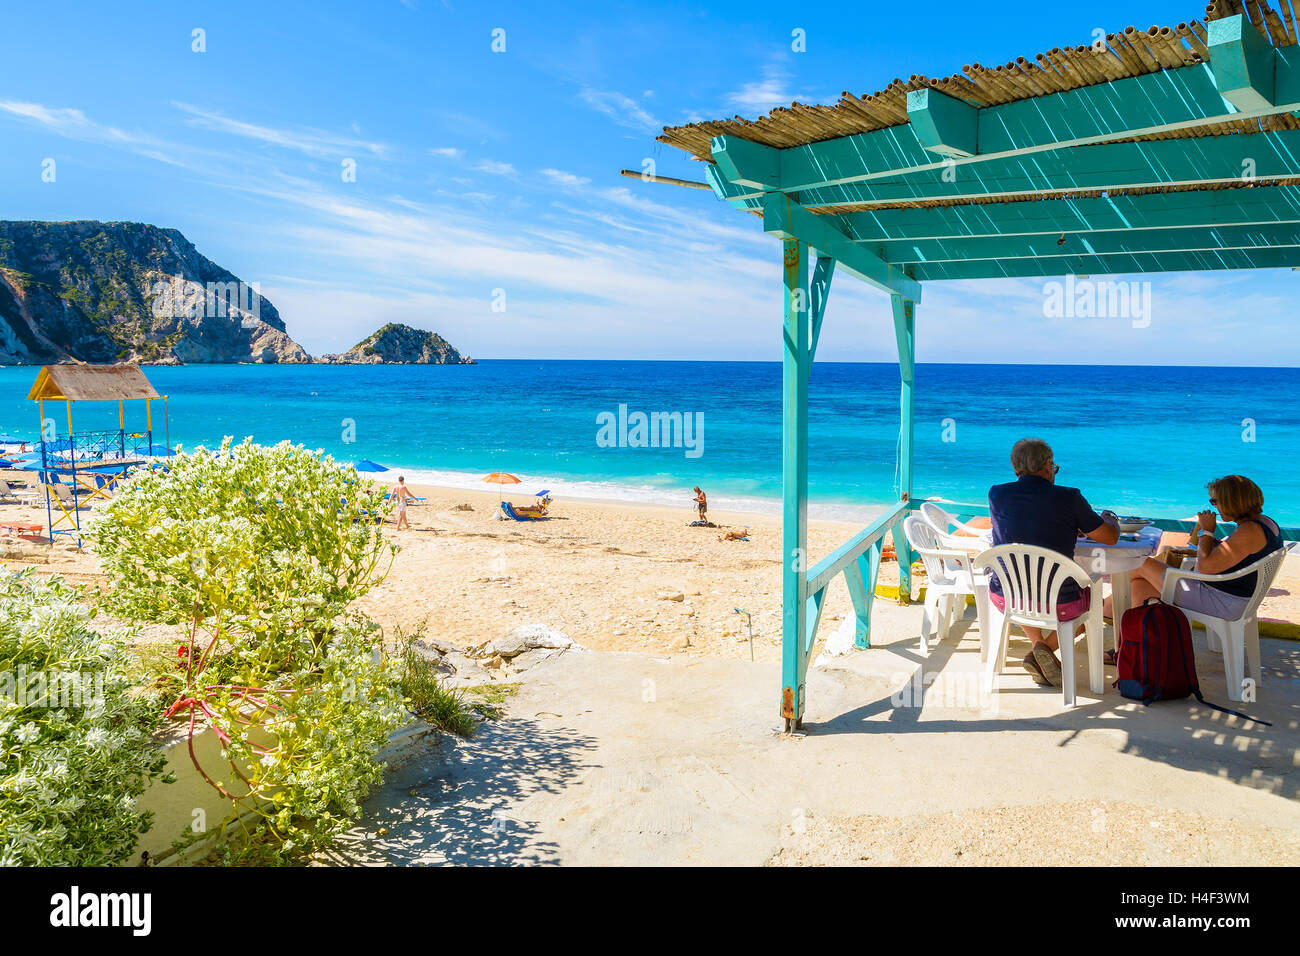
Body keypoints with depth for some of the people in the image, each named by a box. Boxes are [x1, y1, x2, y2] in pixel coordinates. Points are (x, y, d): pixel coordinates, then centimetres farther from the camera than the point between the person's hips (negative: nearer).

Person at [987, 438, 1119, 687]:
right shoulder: (1068, 498, -10)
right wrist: (1109, 519, 25)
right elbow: (1110, 537, 1)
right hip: (1057, 605, -3)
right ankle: (1047, 648, 8)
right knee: (1091, 594, 30)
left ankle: (1038, 645, 20)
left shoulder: (996, 494, -2)